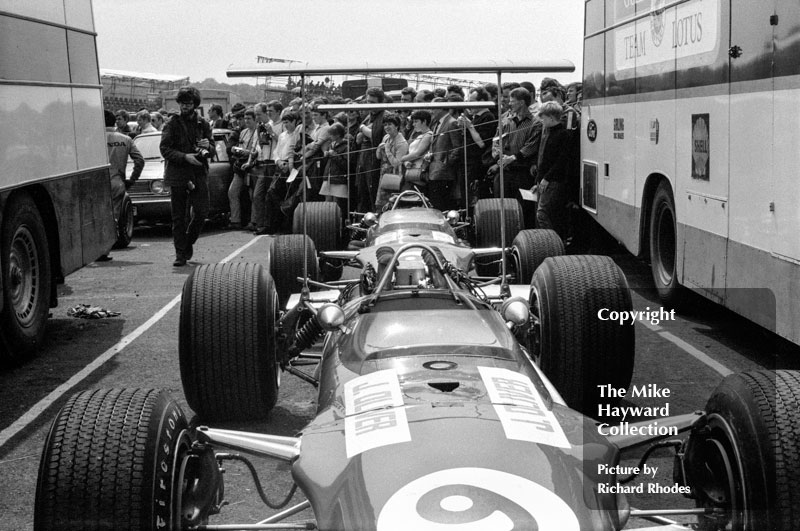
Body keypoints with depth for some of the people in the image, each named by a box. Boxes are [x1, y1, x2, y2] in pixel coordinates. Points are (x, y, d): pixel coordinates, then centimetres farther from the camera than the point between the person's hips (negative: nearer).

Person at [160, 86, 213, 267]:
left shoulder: (202, 124, 11)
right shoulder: (172, 124, 2)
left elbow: (212, 148, 14)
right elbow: (164, 149, -5)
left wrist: (207, 146, -10)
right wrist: (185, 157, -18)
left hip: (199, 173, 2)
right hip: (177, 173, -2)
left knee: (201, 212, -4)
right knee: (178, 216, 1)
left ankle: (188, 243, 21)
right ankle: (180, 254, 7)